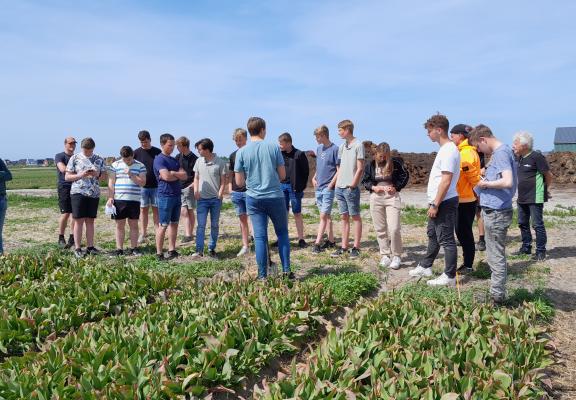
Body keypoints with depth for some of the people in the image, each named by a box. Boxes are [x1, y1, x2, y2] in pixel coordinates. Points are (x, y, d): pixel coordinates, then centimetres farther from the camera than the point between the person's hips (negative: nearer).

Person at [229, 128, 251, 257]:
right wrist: (230, 189, 8)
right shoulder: (233, 155, 11)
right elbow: (230, 173, 17)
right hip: (236, 192, 5)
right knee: (242, 218, 9)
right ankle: (245, 246, 16)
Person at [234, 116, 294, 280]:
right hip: (275, 197, 0)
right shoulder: (274, 148, -3)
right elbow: (282, 175, 1)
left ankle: (262, 276, 8)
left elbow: (239, 182, 0)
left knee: (260, 237, 5)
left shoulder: (241, 152, -2)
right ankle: (286, 270, 12)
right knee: (282, 233, 14)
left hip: (254, 199, 1)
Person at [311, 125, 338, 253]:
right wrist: (314, 178, 7)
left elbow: (339, 170, -11)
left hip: (328, 188, -7)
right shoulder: (319, 149, 11)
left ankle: (317, 243, -6)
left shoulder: (335, 149, -11)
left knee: (324, 216, -7)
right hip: (319, 187, 7)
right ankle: (331, 240, 21)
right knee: (327, 215, 13)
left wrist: (331, 184, -14)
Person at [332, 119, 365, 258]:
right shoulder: (342, 146, 14)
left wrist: (352, 185, -13)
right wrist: (337, 184, 11)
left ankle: (356, 247, 8)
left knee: (355, 217, 2)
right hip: (340, 188, 7)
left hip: (351, 188, -7)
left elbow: (360, 168, -11)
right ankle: (344, 246, 17)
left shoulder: (358, 145, -8)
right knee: (344, 217, 11)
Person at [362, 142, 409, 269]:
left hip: (392, 197, -3)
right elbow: (365, 180, 10)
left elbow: (405, 176, 4)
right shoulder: (371, 164, 2)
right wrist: (373, 187, -8)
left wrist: (396, 187, -8)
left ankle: (396, 256, 6)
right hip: (376, 198, 3)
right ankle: (385, 255, 19)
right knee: (380, 229, 7)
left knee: (394, 228, -9)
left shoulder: (395, 162, -4)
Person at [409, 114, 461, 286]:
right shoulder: (445, 149, 13)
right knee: (433, 235, 20)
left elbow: (446, 181, -23)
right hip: (438, 202, 11)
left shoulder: (449, 151, -18)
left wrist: (435, 205, -21)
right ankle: (425, 267, 34)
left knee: (446, 240, -2)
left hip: (445, 203, -11)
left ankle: (449, 276, 7)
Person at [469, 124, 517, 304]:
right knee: (494, 255, 18)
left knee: (496, 256, 0)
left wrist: (486, 184, -14)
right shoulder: (498, 152, 13)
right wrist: (484, 183, 8)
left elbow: (508, 182, -27)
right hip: (493, 211, 10)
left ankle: (497, 297, 10)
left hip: (496, 213, -10)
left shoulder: (501, 152, -16)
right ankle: (497, 293, 29)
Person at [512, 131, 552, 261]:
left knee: (537, 224, -2)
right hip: (522, 198, 8)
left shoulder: (536, 156, -15)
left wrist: (545, 189, 4)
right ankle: (526, 247, 28)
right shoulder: (520, 158, 9)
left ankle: (541, 251, 8)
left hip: (535, 198, -8)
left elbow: (549, 175, -9)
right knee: (523, 223, 15)